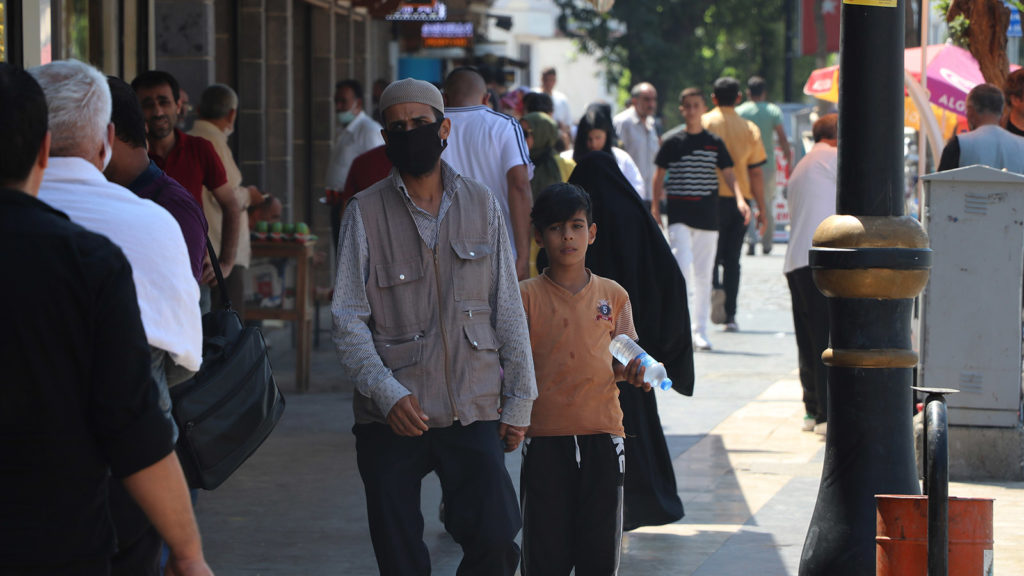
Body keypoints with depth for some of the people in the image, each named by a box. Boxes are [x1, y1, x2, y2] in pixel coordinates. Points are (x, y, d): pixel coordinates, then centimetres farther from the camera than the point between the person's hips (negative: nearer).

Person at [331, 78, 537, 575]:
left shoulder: (480, 205, 8)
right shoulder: (366, 213, 0)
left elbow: (508, 310, 11)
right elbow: (348, 321, -4)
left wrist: (518, 402, 8)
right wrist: (388, 394, -16)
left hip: (474, 411, 1)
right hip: (391, 416, -1)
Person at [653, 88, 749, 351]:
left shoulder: (715, 144, 6)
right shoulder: (672, 143, 3)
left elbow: (728, 174, 4)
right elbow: (659, 176, 8)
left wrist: (739, 199, -11)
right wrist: (655, 207, 2)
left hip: (707, 218, 1)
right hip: (679, 217, -1)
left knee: (703, 275, 4)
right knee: (683, 266, -17)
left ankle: (700, 332, 11)